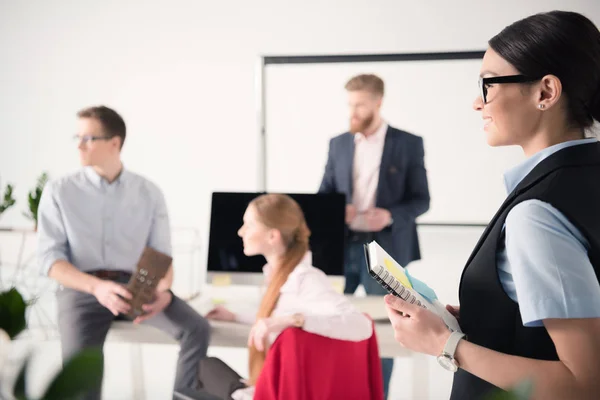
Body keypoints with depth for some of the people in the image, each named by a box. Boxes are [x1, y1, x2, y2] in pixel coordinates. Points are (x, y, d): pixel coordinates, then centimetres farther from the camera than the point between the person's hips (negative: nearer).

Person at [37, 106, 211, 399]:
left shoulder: (149, 193, 8)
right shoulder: (59, 192, 3)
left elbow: (162, 256, 6)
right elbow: (49, 258, -3)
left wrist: (163, 291, -18)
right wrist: (97, 287, -21)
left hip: (136, 286, 2)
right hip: (82, 288, -2)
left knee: (196, 328, -23)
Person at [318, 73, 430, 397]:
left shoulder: (408, 144, -1)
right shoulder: (338, 144, 9)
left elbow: (421, 199, -1)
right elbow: (324, 195, 12)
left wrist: (391, 215, -19)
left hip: (384, 249, -3)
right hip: (342, 246, 3)